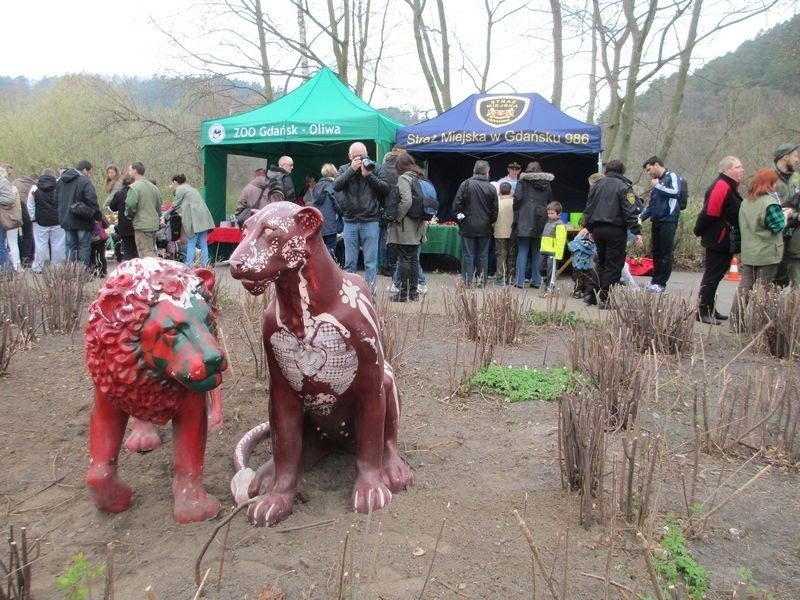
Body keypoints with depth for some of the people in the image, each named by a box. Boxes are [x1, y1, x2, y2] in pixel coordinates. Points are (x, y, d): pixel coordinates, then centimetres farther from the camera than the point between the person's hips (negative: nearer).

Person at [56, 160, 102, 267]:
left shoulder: (60, 181, 13)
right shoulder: (84, 181, -13)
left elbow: (56, 200, 17)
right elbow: (92, 201, -19)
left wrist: (62, 216, 21)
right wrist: (99, 216, -10)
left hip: (66, 220, 7)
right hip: (82, 221, -7)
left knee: (70, 246, 12)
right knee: (84, 247, 1)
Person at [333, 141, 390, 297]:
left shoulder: (375, 168, 3)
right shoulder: (344, 169, 8)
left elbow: (386, 189, -5)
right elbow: (336, 186, -8)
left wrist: (368, 175, -13)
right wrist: (351, 169, -13)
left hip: (371, 221, -2)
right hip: (350, 222, 2)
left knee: (370, 262, 0)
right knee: (350, 262, 8)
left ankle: (369, 294, 6)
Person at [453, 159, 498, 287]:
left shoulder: (466, 184, -7)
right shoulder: (491, 188, -4)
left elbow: (457, 204, -7)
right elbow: (495, 209, 2)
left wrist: (460, 217, 5)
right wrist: (491, 222, 17)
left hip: (468, 226, -1)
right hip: (485, 227, 1)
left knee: (468, 254, 4)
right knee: (483, 255, 9)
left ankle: (467, 280, 4)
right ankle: (482, 280, 12)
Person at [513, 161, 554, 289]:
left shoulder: (524, 181, -1)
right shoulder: (547, 184, 10)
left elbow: (518, 198, -10)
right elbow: (550, 202, 12)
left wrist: (516, 218, -3)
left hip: (525, 221, -3)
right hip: (541, 222, 3)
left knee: (522, 252, -1)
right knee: (537, 252, 10)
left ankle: (520, 281, -4)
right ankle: (536, 281, 10)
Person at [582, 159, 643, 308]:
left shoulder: (596, 185, 12)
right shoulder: (623, 186, -6)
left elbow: (588, 210, 14)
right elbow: (630, 212, -13)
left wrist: (591, 230, 22)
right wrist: (637, 232, -12)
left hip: (598, 229, 6)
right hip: (615, 230, -6)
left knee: (601, 263, 17)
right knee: (613, 265, 0)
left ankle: (594, 295, 17)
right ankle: (605, 299, -2)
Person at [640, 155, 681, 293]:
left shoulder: (672, 176, -2)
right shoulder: (657, 181, 19)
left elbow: (675, 192, -20)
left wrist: (658, 186, -11)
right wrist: (641, 217, 11)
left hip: (668, 221, -7)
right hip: (656, 221, 7)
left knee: (665, 253, -4)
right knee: (655, 252, 9)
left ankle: (661, 283, 0)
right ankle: (655, 281, 15)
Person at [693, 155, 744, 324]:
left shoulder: (729, 187, 14)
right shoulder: (721, 187, -18)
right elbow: (709, 214, -21)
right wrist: (700, 232, -11)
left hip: (725, 242, 10)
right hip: (718, 241, -10)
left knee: (715, 276, 14)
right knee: (712, 276, -5)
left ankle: (709, 309, 22)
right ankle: (702, 312, 0)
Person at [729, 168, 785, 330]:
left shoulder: (745, 202, 9)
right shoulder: (770, 203, -13)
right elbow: (778, 226, -11)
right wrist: (785, 214, 3)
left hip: (747, 254, 6)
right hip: (767, 255, -6)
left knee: (744, 287, 8)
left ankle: (736, 323, 8)